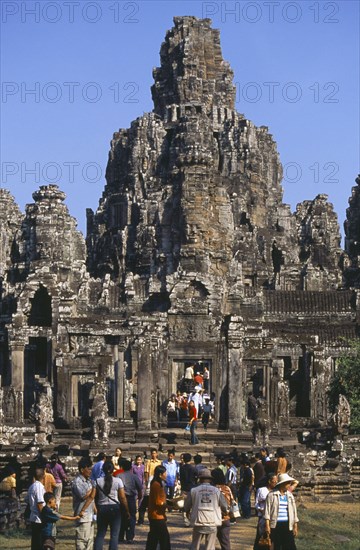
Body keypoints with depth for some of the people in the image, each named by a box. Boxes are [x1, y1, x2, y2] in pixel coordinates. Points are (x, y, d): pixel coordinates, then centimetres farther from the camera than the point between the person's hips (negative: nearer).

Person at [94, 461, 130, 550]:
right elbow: (122, 498, -6)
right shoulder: (118, 481, -6)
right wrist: (127, 511, 3)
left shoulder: (98, 481, -2)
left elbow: (95, 497, -1)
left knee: (100, 534, 10)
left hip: (102, 508, 2)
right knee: (114, 535, 4)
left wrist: (97, 508, 10)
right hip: (115, 508, -2)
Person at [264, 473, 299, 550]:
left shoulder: (290, 496, 12)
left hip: (287, 526, 3)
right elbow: (267, 510, -4)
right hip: (275, 525, -3)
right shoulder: (272, 494, -1)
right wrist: (267, 525, -10)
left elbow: (294, 511, 15)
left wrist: (295, 526, 12)